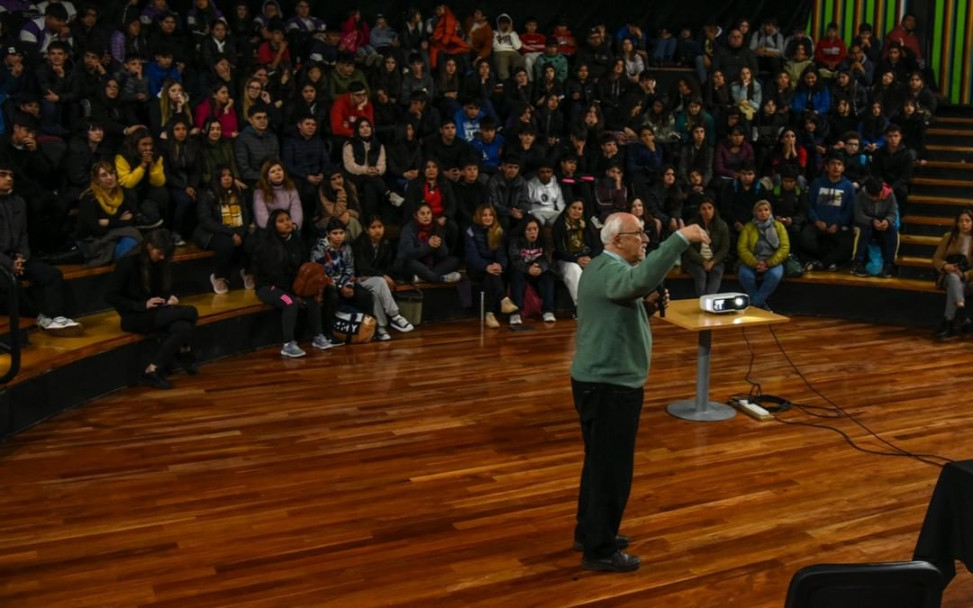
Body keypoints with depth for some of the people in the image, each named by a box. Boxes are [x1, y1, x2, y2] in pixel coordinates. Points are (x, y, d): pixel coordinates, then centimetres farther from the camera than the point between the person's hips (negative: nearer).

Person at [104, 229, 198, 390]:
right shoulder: (128, 263, -12)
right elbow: (110, 297, -13)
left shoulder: (161, 264, 6)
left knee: (184, 327, -27)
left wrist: (169, 298, -4)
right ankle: (184, 352, -4)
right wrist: (143, 305, -20)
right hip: (135, 317, -6)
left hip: (158, 314, 6)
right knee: (190, 312, -25)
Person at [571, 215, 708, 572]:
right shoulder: (611, 270, -20)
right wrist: (680, 238, -41)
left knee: (600, 462, 21)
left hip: (600, 379, 11)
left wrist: (646, 302, 2)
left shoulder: (602, 267, 14)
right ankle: (600, 550, 9)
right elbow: (643, 278, -43)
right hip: (610, 384, -11)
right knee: (612, 467, -1)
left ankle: (589, 532, 33)